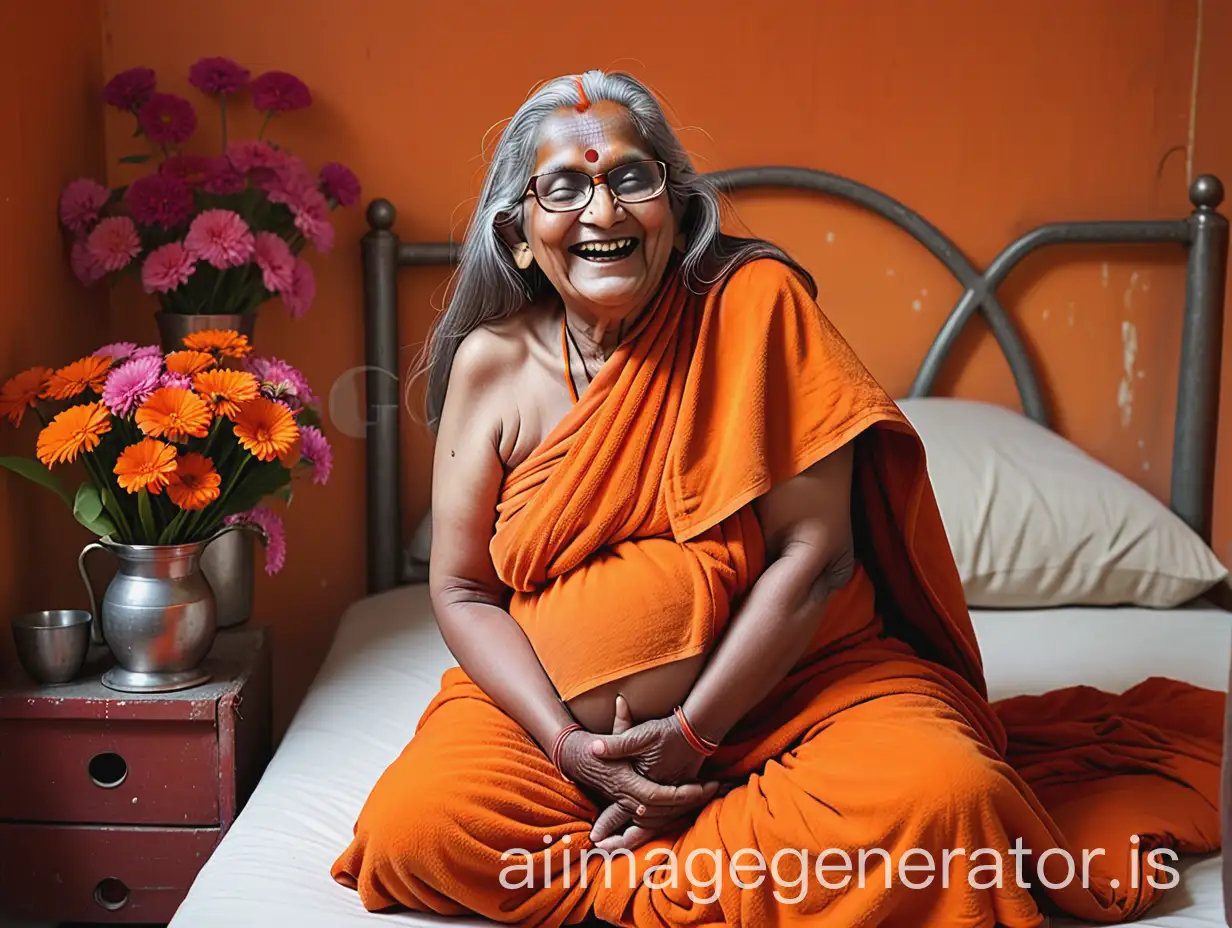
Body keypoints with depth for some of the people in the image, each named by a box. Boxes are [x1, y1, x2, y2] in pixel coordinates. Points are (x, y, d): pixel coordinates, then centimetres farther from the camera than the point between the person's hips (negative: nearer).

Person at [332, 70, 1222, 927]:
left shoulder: (754, 303, -8)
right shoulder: (490, 362, -1)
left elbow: (815, 553, -12)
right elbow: (461, 588, 1)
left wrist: (693, 734, -16)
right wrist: (570, 744, -14)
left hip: (794, 679, -2)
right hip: (557, 702, 3)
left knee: (938, 795, -29)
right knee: (411, 827, -22)